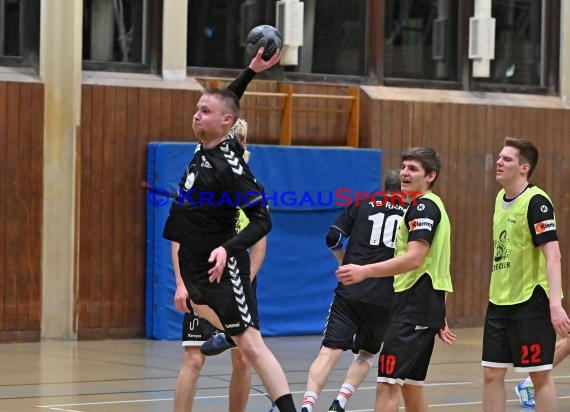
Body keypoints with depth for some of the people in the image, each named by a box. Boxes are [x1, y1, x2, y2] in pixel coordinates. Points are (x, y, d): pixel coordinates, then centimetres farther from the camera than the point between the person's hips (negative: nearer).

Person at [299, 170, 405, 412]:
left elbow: (333, 238, 6)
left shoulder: (362, 204, 10)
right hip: (385, 299, 1)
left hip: (349, 292, -1)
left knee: (330, 352, -9)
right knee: (366, 353, 20)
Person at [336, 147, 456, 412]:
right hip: (424, 306, 11)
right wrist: (439, 319, 28)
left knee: (387, 384, -15)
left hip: (414, 305, -11)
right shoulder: (429, 206, 22)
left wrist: (365, 271, -29)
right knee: (410, 387, 13)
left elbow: (414, 259, -23)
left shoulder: (424, 205, -11)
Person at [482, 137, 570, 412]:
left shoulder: (536, 201, -14)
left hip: (532, 301, -8)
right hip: (500, 302, 8)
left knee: (540, 375, 0)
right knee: (492, 374, 6)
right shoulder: (501, 198, 11)